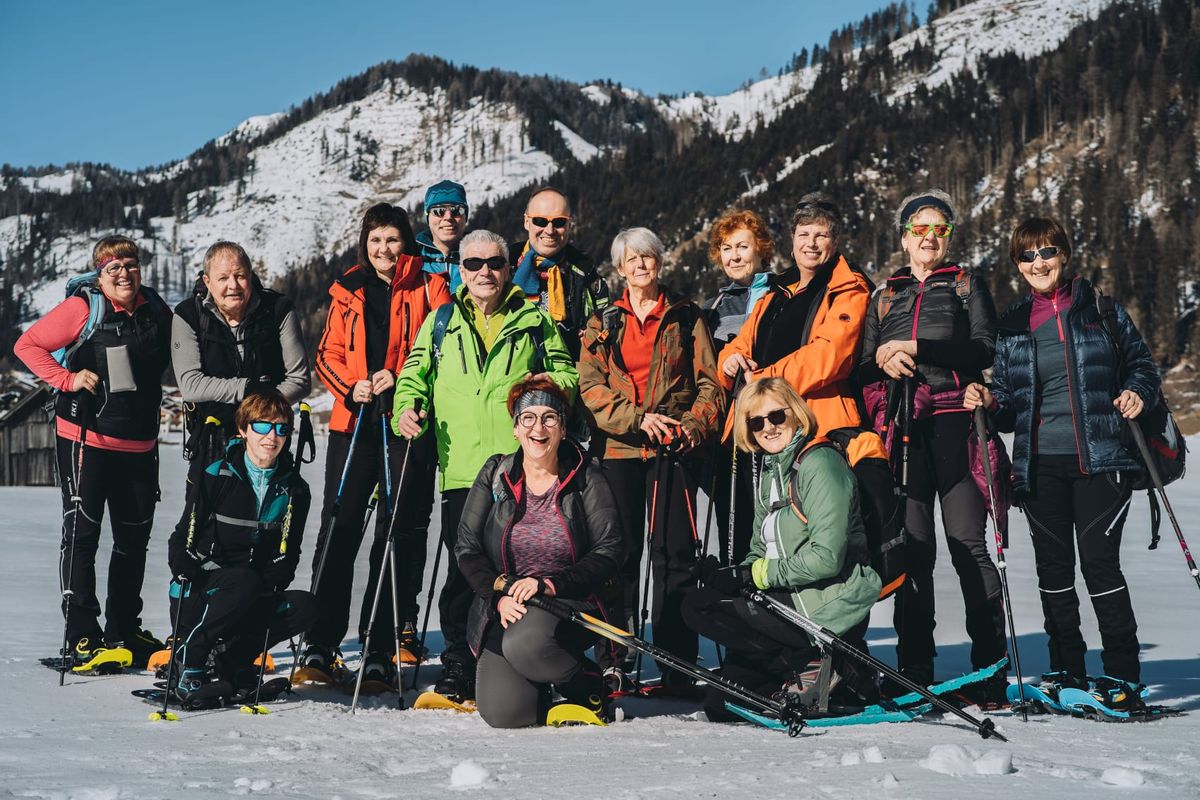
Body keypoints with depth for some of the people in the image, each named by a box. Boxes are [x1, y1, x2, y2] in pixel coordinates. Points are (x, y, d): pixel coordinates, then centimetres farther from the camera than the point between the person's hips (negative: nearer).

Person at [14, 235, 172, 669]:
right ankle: (81, 636, 3)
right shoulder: (83, 308, -9)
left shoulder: (156, 309, 6)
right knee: (81, 532, -3)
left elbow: (168, 361, 24)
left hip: (140, 442, 6)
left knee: (135, 537, 12)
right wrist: (67, 379, -16)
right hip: (86, 438, -5)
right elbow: (27, 345, -6)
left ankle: (124, 630, 25)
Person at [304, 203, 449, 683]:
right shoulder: (348, 292, 16)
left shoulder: (428, 287, 5)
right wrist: (350, 386, -4)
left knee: (399, 534, -1)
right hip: (353, 422, 3)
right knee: (338, 529, -1)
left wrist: (401, 378, -14)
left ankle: (379, 650, 3)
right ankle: (321, 646, 3)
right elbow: (328, 354, 15)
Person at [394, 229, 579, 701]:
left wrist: (553, 382, -7)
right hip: (461, 468, 1)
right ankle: (458, 671, 11)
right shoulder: (441, 323, 17)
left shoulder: (534, 320, 13)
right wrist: (408, 407, 0)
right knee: (462, 572, 0)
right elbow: (414, 374, 20)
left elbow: (566, 372, 16)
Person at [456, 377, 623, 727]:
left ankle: (586, 684, -4)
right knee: (505, 713, -20)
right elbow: (466, 548, 2)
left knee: (525, 643, -37)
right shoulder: (495, 474, 5)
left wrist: (551, 585, -19)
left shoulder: (586, 478, 0)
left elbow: (609, 553, -6)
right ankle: (538, 685, 18)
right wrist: (500, 596, -14)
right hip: (502, 610, 2)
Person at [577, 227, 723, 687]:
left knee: (674, 553, -4)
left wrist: (694, 424, -12)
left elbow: (709, 381, 6)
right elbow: (590, 386, 2)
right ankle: (614, 659, 6)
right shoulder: (603, 324, 13)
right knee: (620, 552, 0)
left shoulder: (687, 318, 12)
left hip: (674, 447, -1)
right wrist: (638, 418, -13)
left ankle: (677, 663, 0)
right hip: (618, 447, 1)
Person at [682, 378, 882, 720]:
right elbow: (761, 552, 14)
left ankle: (805, 667, -10)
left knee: (698, 606, -12)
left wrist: (753, 575, -18)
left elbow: (826, 557, -24)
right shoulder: (770, 473, 13)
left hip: (829, 609, -10)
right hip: (794, 599, 10)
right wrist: (734, 573, -7)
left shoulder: (819, 463, -15)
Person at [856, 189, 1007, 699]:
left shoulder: (967, 284, 14)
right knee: (912, 549, -3)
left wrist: (919, 348, -10)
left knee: (968, 543, -9)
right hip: (902, 429, 3)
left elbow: (984, 350, -1)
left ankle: (991, 673, -6)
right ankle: (915, 673, 2)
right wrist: (883, 360, -3)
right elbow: (864, 366, 20)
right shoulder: (885, 296, 23)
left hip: (954, 420, -2)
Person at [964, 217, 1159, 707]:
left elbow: (1140, 362, 9)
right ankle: (1067, 673, 18)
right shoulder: (1013, 325, 12)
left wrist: (1138, 392, -11)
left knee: (1099, 561, -9)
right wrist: (987, 402, -6)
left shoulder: (1101, 307, 5)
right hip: (1039, 464, 4)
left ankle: (1123, 678, -2)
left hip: (1099, 459, -3)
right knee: (1053, 569, 7)